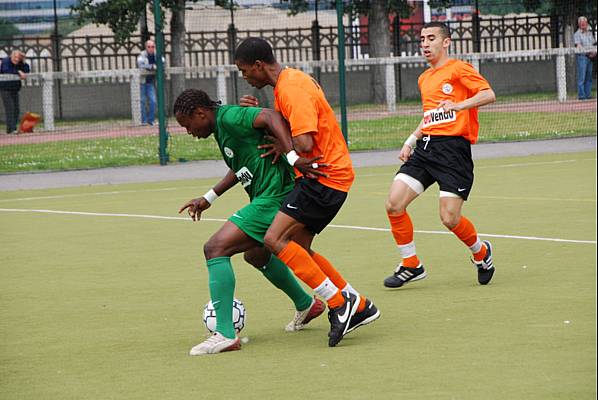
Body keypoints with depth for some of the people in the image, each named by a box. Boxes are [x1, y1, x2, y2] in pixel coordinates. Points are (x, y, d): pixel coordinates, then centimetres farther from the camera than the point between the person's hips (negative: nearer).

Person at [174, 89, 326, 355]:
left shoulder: (228, 117, -14)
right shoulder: (221, 127, 18)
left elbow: (272, 117, -28)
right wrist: (208, 199, 31)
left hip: (273, 199, -11)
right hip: (270, 199, 11)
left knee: (215, 248, -16)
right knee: (256, 254, 33)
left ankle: (225, 334, -20)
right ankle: (306, 305, 51)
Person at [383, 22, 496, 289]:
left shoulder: (459, 69, -2)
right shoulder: (424, 79, 22)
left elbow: (489, 95, -16)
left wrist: (459, 105, -30)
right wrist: (411, 142, 25)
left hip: (453, 147, -7)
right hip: (425, 146, 7)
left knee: (450, 219, -12)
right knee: (394, 205, -8)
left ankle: (481, 252, 19)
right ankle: (411, 266, 6)